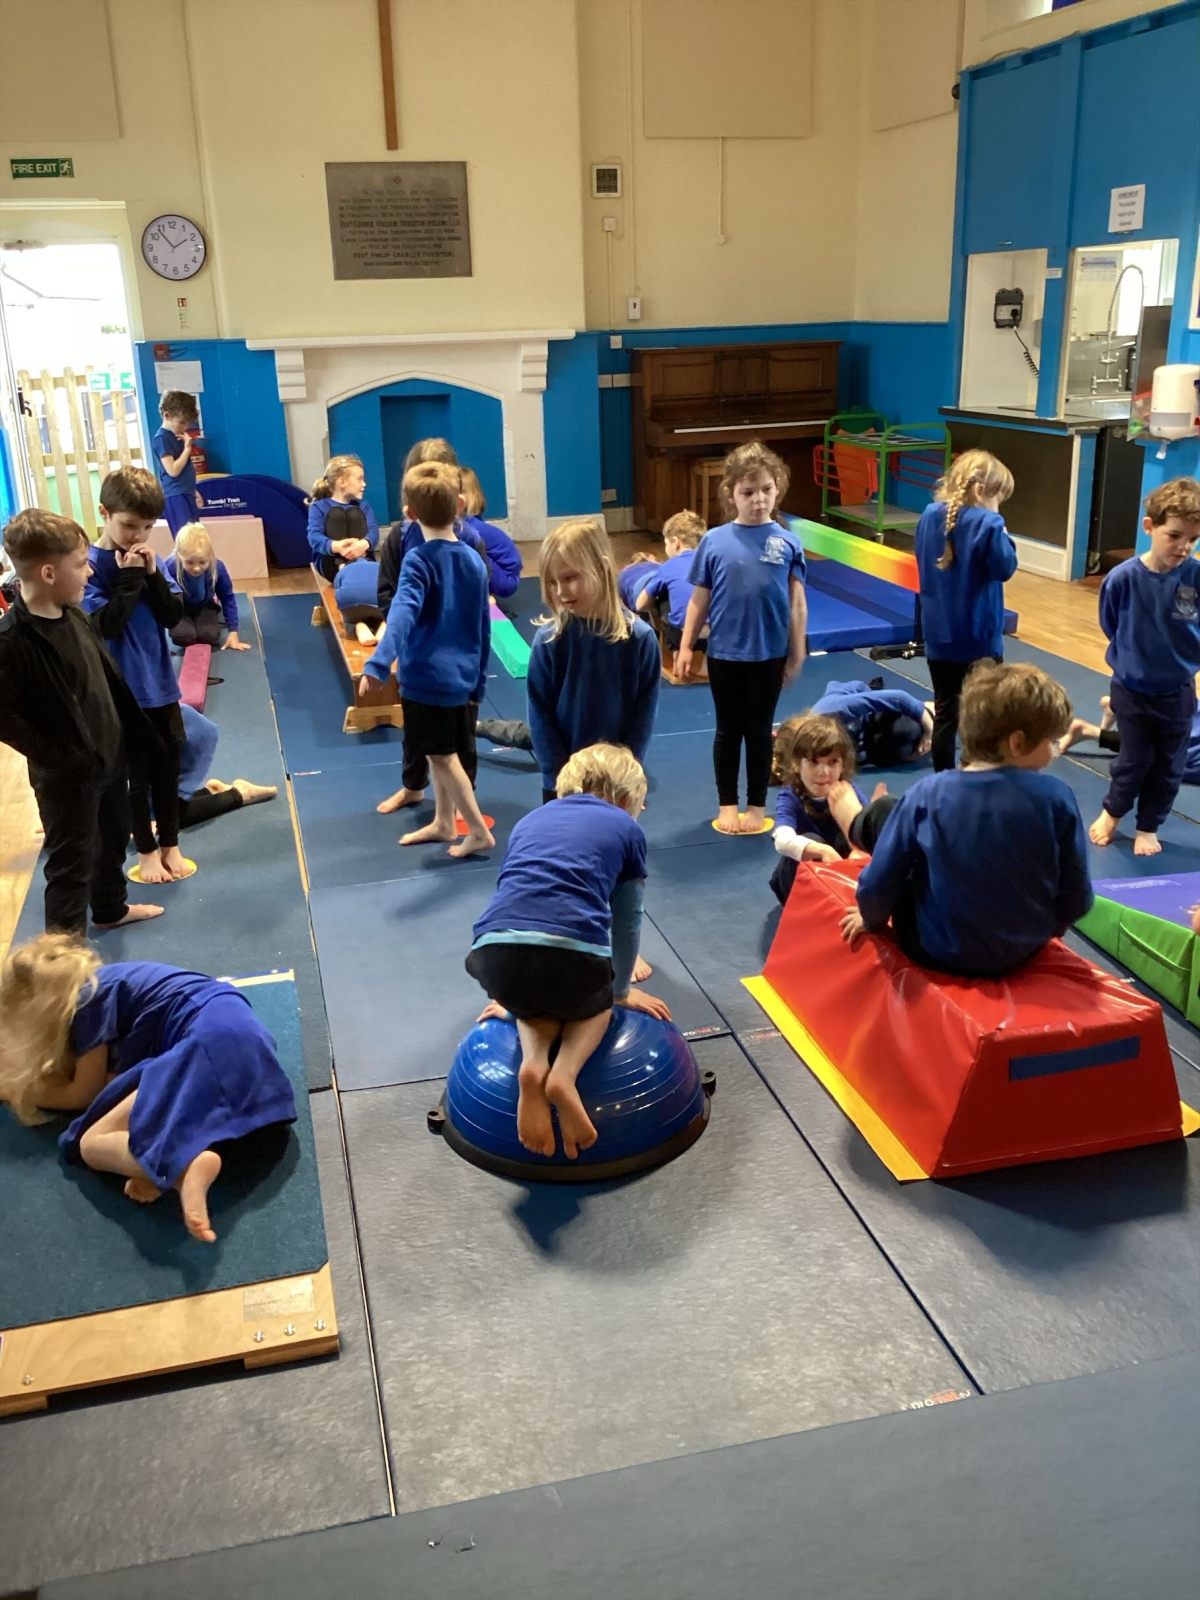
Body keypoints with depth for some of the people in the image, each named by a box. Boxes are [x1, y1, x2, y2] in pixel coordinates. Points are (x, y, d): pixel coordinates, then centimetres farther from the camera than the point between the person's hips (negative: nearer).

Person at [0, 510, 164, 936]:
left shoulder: (72, 614, -1)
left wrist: (136, 730, 12)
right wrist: (59, 758, -20)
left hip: (110, 755, 9)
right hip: (67, 775, -8)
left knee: (114, 837, 27)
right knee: (72, 864, 4)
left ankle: (111, 908, 51)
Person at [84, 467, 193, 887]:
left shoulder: (147, 560, 2)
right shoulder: (89, 565, -13)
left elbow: (173, 616, -2)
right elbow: (107, 625, -21)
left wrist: (152, 574, -14)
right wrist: (129, 578, -22)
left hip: (161, 686, 5)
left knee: (167, 767, 14)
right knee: (135, 773, 8)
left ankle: (170, 844, 29)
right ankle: (146, 850, 24)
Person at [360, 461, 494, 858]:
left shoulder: (418, 561, -15)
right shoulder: (475, 561, 5)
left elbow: (402, 614, -32)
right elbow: (484, 629, 11)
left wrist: (378, 665, -43)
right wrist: (478, 682, 20)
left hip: (426, 677, -7)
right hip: (462, 678, 7)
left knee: (443, 756, 5)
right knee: (444, 754, 21)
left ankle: (479, 831, 10)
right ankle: (443, 822, 34)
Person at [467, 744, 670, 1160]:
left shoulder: (529, 820, 32)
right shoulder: (626, 828, 22)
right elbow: (626, 921, 28)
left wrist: (513, 995, 57)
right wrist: (621, 991, 47)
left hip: (495, 954, 3)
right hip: (573, 956, -2)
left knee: (532, 1001, 36)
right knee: (596, 1003, 32)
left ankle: (533, 1061, 4)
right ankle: (565, 1073, 2)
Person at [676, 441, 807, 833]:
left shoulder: (787, 543, -4)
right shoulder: (714, 541, -4)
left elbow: (797, 602, 0)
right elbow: (700, 599, 1)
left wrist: (796, 654, -1)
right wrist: (686, 646, -1)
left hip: (769, 655, 0)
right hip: (724, 654, 0)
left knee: (759, 730, 11)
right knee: (728, 730, 12)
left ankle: (757, 805, 24)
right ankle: (727, 804, 25)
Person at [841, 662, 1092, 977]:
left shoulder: (927, 794, -17)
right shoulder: (1056, 797, -16)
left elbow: (879, 881, -11)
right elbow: (1077, 897, -7)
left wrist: (871, 918, 11)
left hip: (939, 954, -2)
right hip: (1025, 949, 2)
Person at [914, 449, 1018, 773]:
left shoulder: (930, 515, 2)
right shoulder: (987, 524, -17)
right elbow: (1005, 568, -12)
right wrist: (1002, 533, -2)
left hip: (938, 633, 5)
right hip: (978, 637, -5)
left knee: (944, 714, 12)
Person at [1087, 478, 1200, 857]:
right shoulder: (1123, 578, -20)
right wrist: (1137, 657, 3)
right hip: (1132, 690, -2)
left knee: (1169, 768, 14)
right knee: (1134, 761, 12)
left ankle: (1148, 826, 35)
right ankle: (1112, 812, 38)